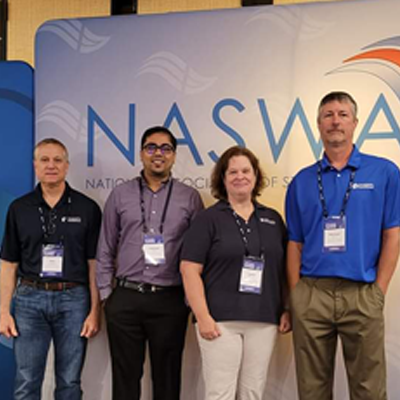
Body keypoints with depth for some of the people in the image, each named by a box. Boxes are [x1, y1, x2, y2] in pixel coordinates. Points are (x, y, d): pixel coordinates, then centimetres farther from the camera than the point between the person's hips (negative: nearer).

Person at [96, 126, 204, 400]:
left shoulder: (190, 197, 3)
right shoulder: (120, 195, 7)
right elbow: (106, 250, 10)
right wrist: (105, 293, 5)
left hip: (170, 301, -1)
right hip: (125, 299, 1)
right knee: (125, 376, 10)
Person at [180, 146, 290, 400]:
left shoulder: (273, 219, 12)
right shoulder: (209, 219, 0)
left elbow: (285, 270, 15)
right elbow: (190, 270, -6)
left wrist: (287, 310, 5)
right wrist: (203, 317, -13)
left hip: (265, 320, 4)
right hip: (221, 320, -3)